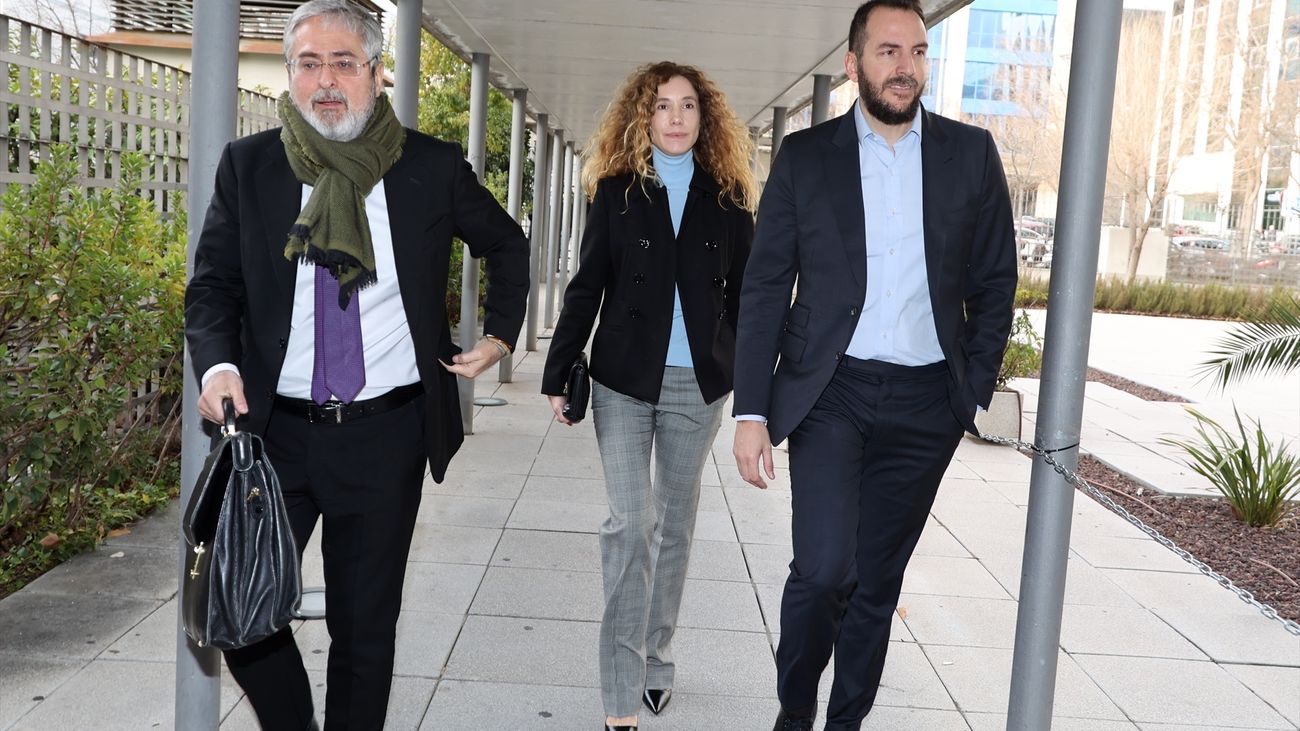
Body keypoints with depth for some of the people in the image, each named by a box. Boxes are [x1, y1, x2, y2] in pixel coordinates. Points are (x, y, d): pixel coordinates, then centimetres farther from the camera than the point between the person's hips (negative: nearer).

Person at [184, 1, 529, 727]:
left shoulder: (433, 168, 0)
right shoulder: (247, 166, 2)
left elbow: (508, 245, 16)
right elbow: (213, 284, 4)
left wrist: (500, 334, 10)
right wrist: (216, 363, -14)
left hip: (387, 432, -1)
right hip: (276, 427, 2)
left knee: (366, 625, 9)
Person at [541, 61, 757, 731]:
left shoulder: (728, 197, 5)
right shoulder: (618, 190, 2)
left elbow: (743, 294, 8)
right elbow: (586, 288, 2)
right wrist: (557, 374, -1)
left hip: (698, 385, 2)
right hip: (625, 379, -2)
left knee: (675, 525, 12)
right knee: (629, 524, -8)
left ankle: (656, 661, 28)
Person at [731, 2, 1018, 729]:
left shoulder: (971, 153, 5)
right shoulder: (805, 156, 1)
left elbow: (995, 283, 9)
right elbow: (765, 289, 0)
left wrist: (974, 390, 1)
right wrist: (752, 411, -5)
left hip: (925, 404, 2)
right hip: (830, 394, -1)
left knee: (877, 581, 10)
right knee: (824, 568, -13)